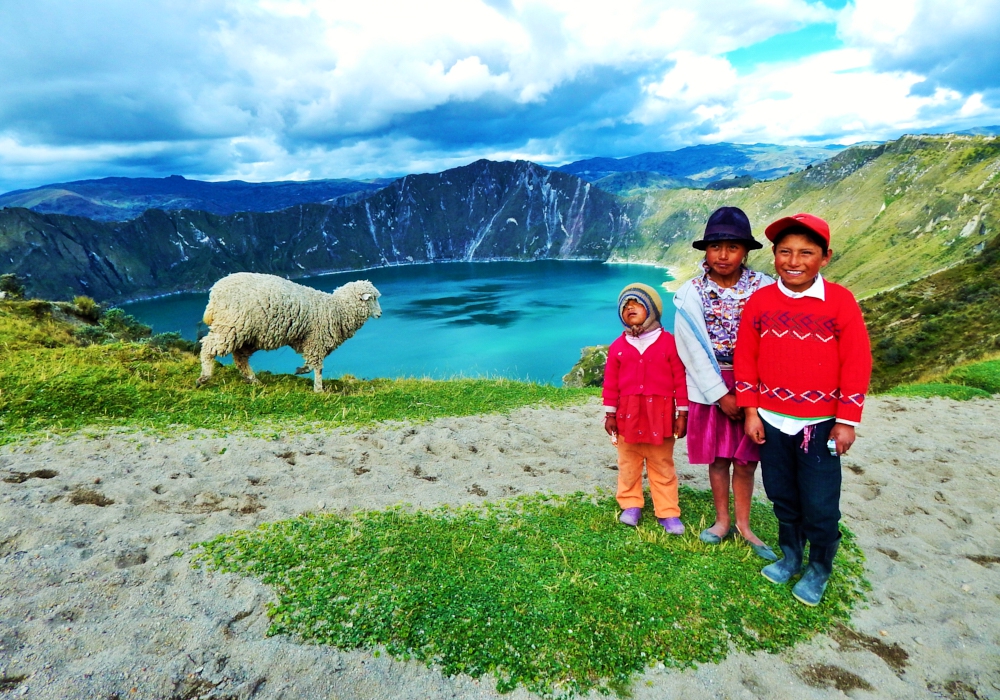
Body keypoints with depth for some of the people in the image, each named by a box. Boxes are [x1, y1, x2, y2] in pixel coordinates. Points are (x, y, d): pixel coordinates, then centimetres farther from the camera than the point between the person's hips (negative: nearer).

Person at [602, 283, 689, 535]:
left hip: (660, 415, -1)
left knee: (662, 467, 9)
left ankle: (668, 512, 20)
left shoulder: (668, 342, -3)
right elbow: (611, 382, 4)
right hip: (628, 415, 2)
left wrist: (682, 413, -2)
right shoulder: (618, 346, 2)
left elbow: (680, 379, -1)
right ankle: (631, 505, 29)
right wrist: (610, 414, 2)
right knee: (628, 465, 12)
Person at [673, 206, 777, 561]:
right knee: (717, 459, 11)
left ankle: (743, 526, 25)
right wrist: (722, 395, -10)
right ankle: (722, 521, 29)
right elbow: (693, 351, -8)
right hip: (710, 388, 0)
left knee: (745, 461, 8)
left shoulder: (764, 288, -6)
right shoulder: (691, 293, -6)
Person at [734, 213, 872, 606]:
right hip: (771, 421, 3)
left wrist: (846, 421, -7)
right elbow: (745, 358, 2)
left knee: (820, 506, 5)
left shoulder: (840, 301, -9)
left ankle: (819, 570, 29)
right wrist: (750, 411, 0)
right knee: (782, 497, 17)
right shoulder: (760, 301, -2)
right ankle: (790, 556, 39)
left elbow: (857, 363, -7)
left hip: (820, 424, -2)